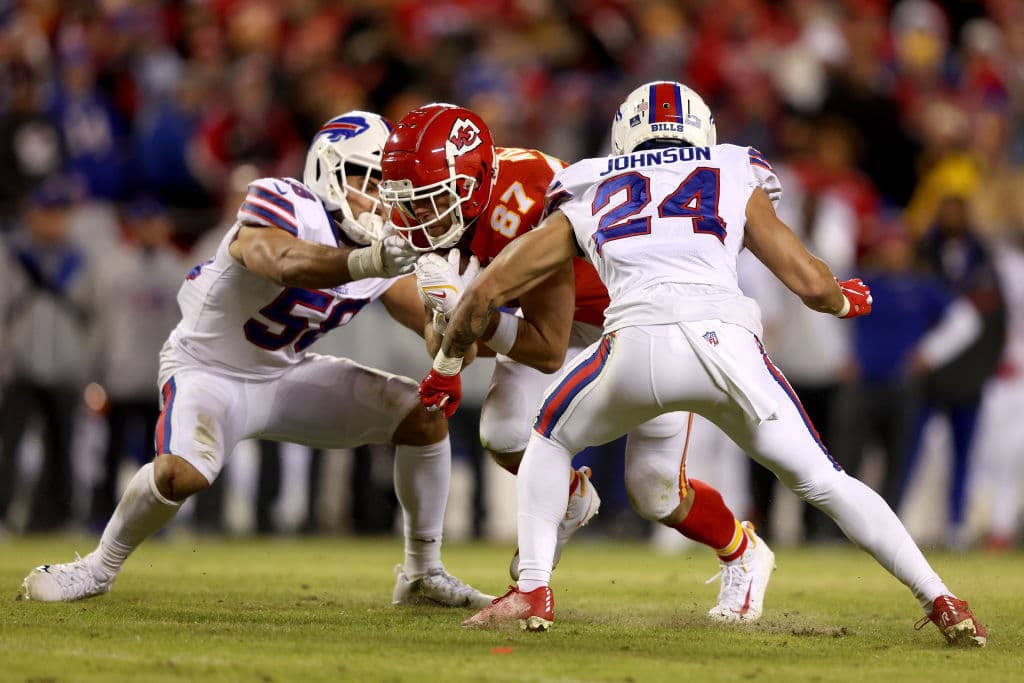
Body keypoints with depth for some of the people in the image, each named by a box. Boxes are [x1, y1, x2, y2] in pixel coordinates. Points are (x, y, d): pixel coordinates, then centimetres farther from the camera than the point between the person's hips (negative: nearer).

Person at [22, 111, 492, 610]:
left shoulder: (382, 243, -4)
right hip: (210, 368, -7)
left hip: (286, 372, 7)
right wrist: (363, 263, -67)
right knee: (182, 472, -35)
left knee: (425, 414, -3)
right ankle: (99, 567, -7)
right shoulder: (285, 206, -27)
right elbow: (283, 262, -50)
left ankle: (423, 573, 11)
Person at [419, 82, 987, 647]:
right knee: (821, 481, 15)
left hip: (637, 345, 0)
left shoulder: (587, 200, 28)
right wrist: (847, 300, 46)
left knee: (550, 441, 29)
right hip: (724, 338, 0)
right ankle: (940, 601, 6)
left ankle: (532, 591, 14)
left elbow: (486, 292, 27)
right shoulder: (737, 181, 26)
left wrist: (446, 367, 43)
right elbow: (813, 285, 23)